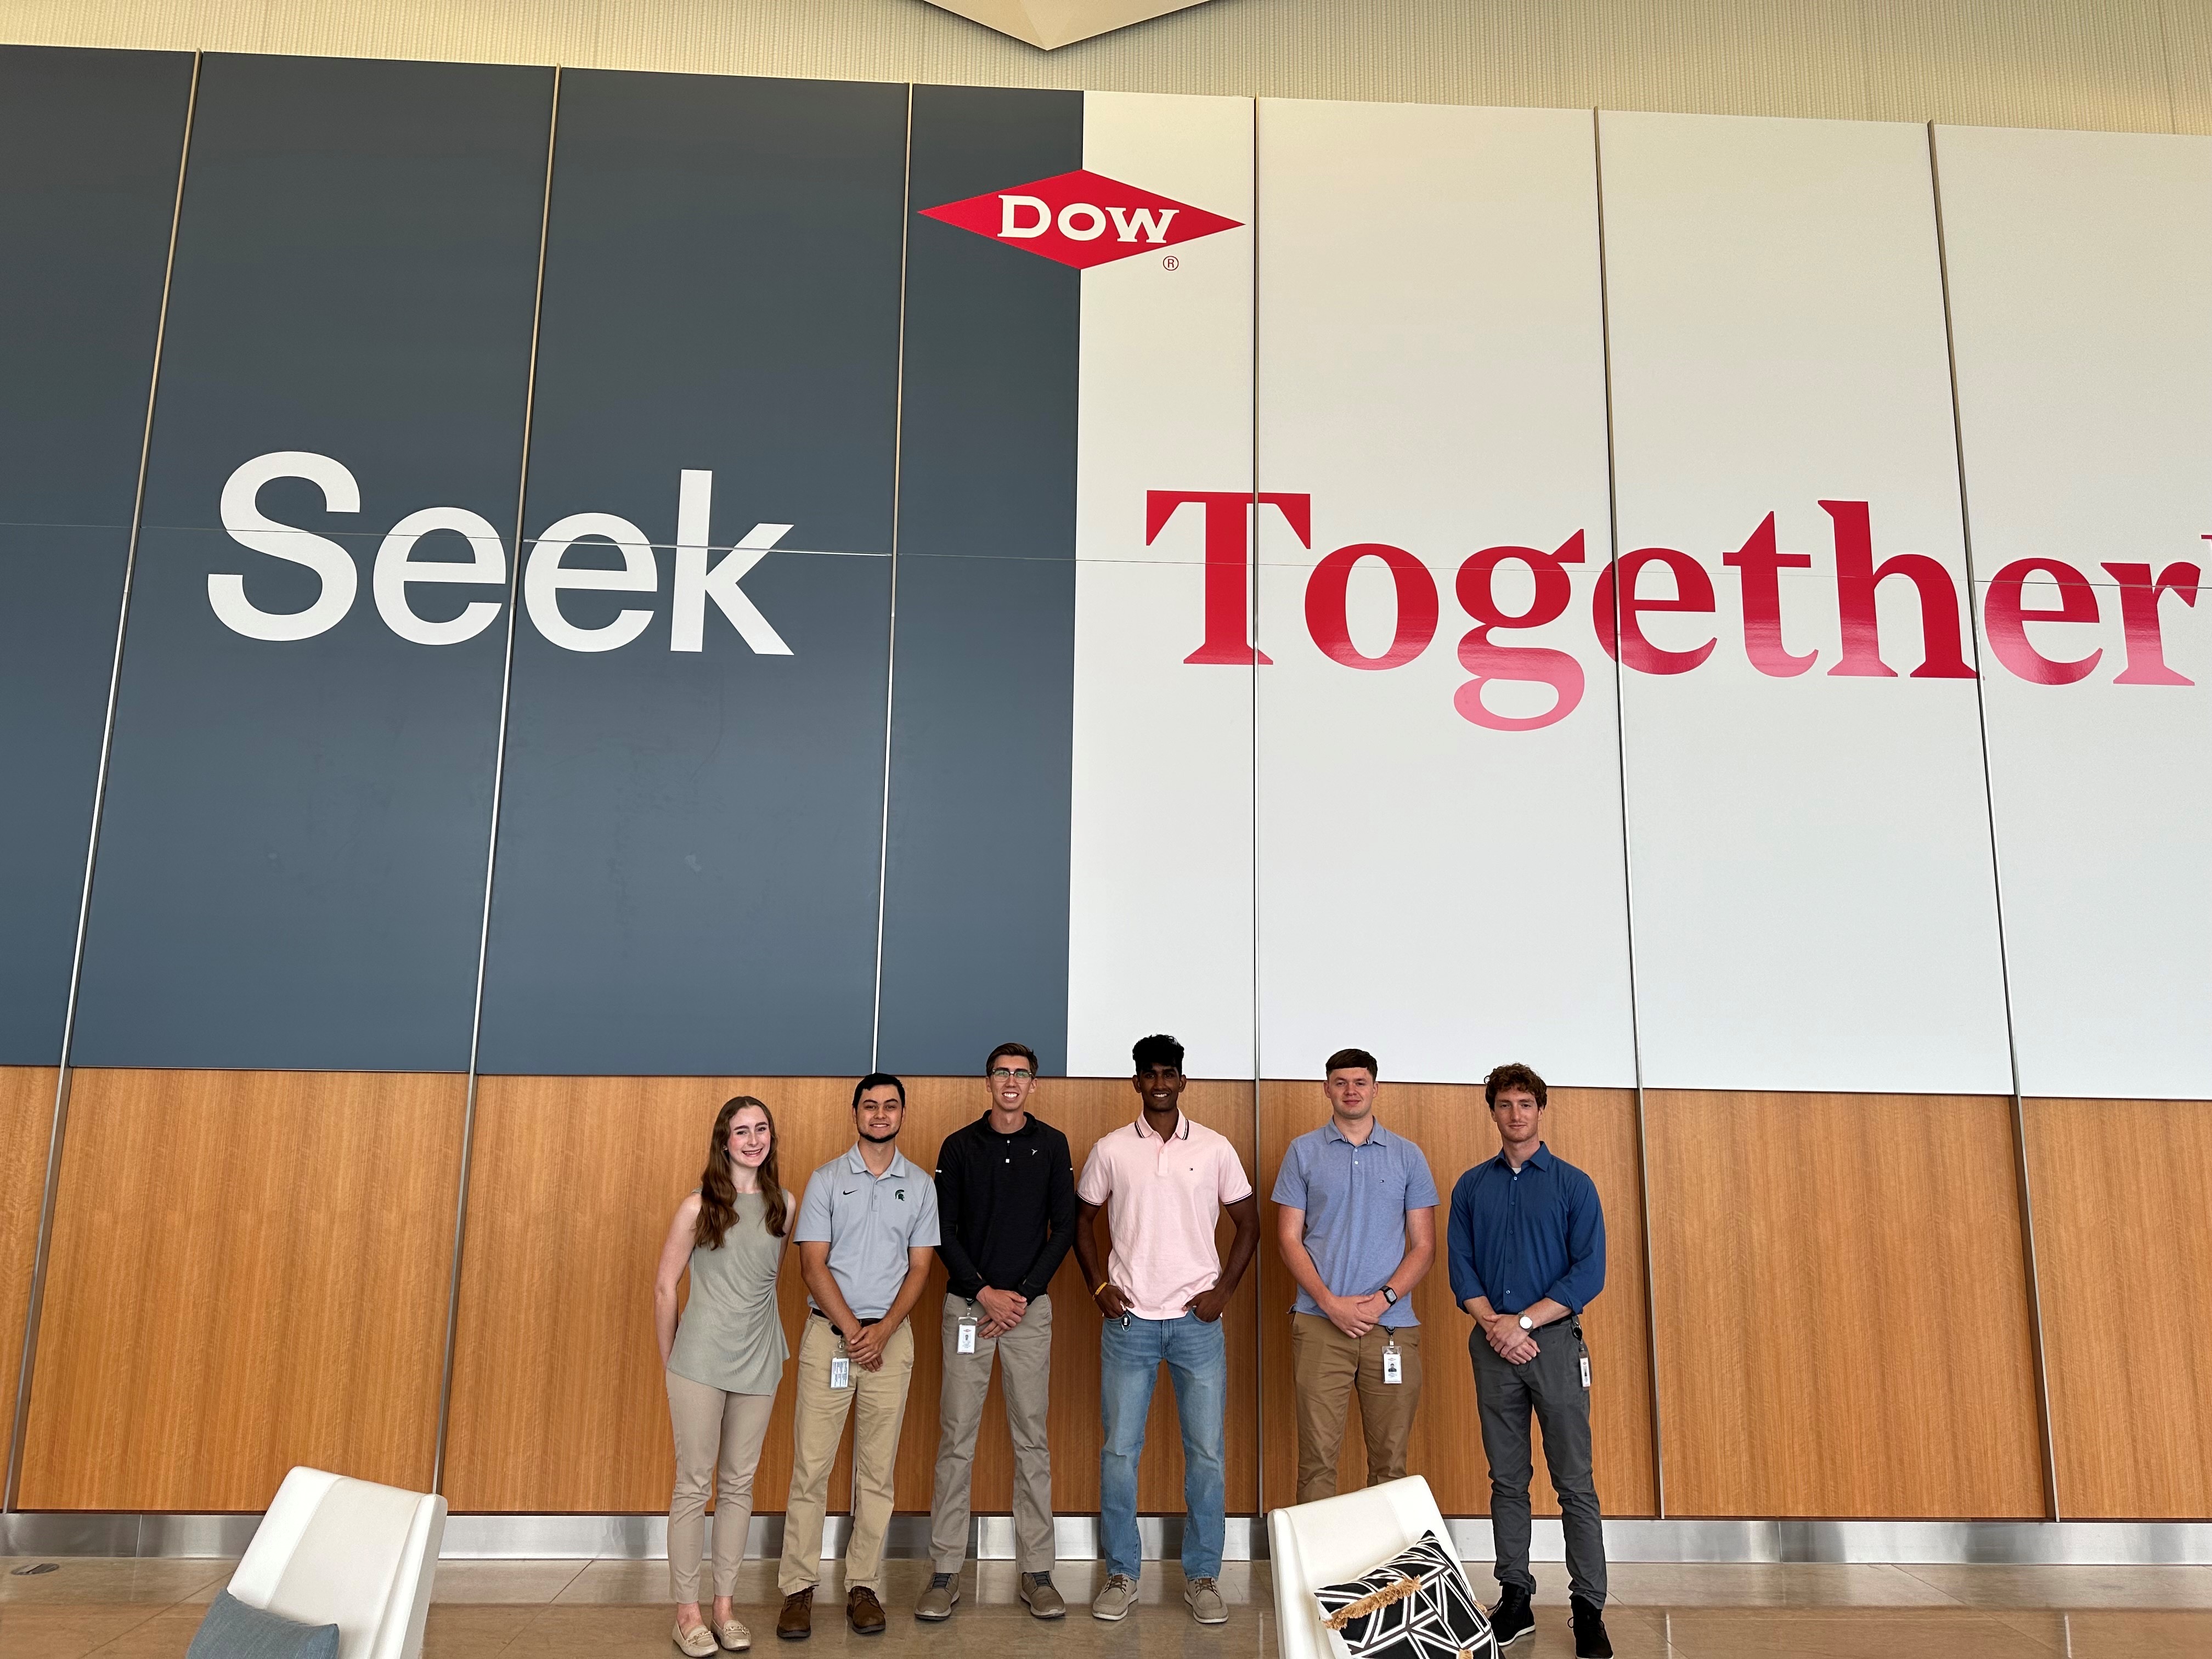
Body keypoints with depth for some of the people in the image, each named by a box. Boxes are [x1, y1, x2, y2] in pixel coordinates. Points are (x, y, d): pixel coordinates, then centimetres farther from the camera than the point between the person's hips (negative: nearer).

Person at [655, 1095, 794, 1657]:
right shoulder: (698, 1207, -6)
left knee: (739, 1483, 10)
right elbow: (664, 1286, -1)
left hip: (759, 1362, 3)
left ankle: (724, 1606, 19)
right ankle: (687, 1610, 12)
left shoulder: (785, 1205, 2)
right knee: (694, 1482, 3)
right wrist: (669, 1362, 1)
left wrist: (778, 1354, 11)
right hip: (701, 1358, -3)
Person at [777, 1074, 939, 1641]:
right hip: (828, 1333, -1)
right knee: (811, 1467, -2)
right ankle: (798, 1588, 7)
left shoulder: (920, 1185, 7)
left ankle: (864, 1586, 13)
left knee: (877, 1472, 4)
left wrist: (882, 1332, -8)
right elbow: (813, 1265, -3)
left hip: (890, 1337, 1)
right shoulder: (827, 1180, 2)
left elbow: (919, 1269, 4)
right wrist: (852, 1331, -10)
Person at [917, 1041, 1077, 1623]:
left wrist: (1023, 1294, -6)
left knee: (1032, 1439, 4)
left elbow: (1064, 1228, 3)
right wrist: (984, 1293, -8)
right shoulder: (959, 1147, 3)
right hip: (968, 1304, 0)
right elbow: (943, 1232, 2)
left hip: (1030, 1306, 0)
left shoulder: (1052, 1146, 5)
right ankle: (946, 1572, 9)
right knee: (956, 1438, 1)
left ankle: (1036, 1572, 12)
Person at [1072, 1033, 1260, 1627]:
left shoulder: (1215, 1148, 1)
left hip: (1196, 1321, 0)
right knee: (1119, 1450, 3)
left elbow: (1247, 1224, 8)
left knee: (1206, 1452, 3)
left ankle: (1202, 1577, 18)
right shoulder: (1110, 1149, 2)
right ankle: (1121, 1575, 18)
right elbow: (1083, 1218, 12)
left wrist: (1223, 1290, -1)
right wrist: (1098, 1287, 1)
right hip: (1128, 1321, 0)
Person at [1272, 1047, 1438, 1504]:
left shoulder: (1408, 1156, 9)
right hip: (1320, 1324, -1)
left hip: (1392, 1325, 1)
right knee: (1318, 1457, -2)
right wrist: (1331, 1303, -9)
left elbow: (1424, 1246, 6)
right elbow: (1289, 1238, 3)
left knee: (1390, 1460, 5)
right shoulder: (1304, 1152, 7)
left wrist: (1383, 1299, -9)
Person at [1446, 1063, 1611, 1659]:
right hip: (1493, 1346, 3)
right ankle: (1515, 1599, 18)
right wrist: (1493, 1324, -11)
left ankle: (1589, 1609, 6)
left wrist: (1524, 1321, -13)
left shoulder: (1573, 1185, 1)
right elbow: (1461, 1268, 5)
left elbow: (1589, 1273, -6)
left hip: (1555, 1341, -2)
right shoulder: (1472, 1187, 9)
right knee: (1507, 1482, 9)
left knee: (1575, 1483, -1)